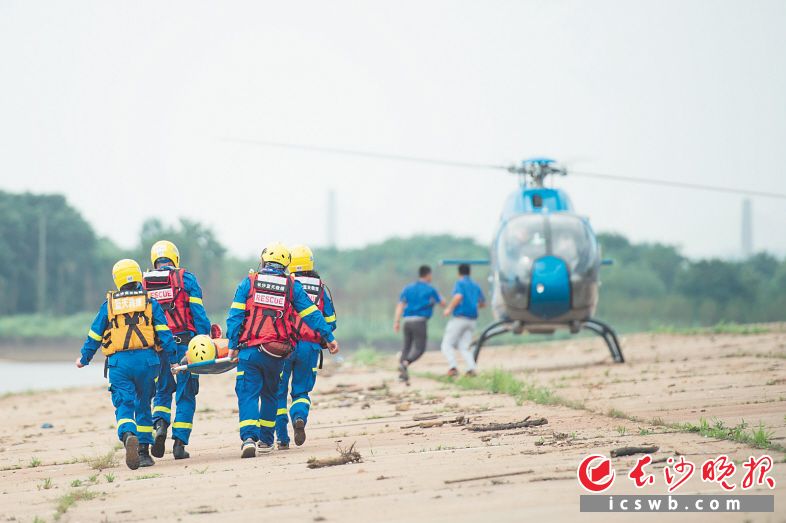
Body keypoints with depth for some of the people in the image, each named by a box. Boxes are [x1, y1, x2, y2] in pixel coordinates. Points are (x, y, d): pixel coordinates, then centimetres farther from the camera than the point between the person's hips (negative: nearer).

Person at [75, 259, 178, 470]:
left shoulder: (109, 304, 9)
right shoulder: (150, 302, 8)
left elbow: (95, 335, 13)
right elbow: (163, 333, 0)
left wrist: (84, 358, 25)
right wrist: (175, 355, 5)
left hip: (118, 363, -1)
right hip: (145, 360, 1)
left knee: (123, 405, -5)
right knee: (143, 406, 14)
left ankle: (128, 436, -34)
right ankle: (144, 451, 16)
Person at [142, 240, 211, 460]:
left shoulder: (143, 283, 8)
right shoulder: (186, 278, 1)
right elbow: (198, 314, -5)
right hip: (185, 344, -2)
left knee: (162, 392, 17)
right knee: (185, 394, 6)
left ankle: (160, 425, -10)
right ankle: (179, 442, 1)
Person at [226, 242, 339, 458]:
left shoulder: (248, 282, 3)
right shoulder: (292, 286, 6)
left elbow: (235, 316, -2)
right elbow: (312, 314, 8)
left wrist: (233, 345, 1)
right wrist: (329, 337, 15)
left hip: (249, 350, -2)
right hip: (276, 354, 2)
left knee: (247, 394, -2)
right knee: (269, 395, 19)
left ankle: (249, 436, -22)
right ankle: (266, 440, 26)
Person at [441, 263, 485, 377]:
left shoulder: (460, 283, -3)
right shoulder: (476, 286, 17)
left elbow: (458, 296, -22)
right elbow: (483, 303, 26)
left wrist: (449, 308, -12)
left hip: (459, 318, -6)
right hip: (472, 320, 6)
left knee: (447, 345, -1)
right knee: (464, 347, 7)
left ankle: (453, 367, -22)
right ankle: (471, 368, -17)